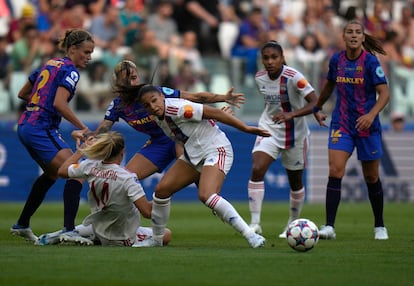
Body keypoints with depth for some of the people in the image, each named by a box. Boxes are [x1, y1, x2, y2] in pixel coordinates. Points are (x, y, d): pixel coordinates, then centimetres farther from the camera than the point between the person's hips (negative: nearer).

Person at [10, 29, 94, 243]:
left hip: (25, 127, 10)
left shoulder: (50, 64, 17)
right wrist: (83, 128, -18)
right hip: (42, 129, -10)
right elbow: (59, 103, -22)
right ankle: (68, 229, -26)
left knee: (52, 173, 28)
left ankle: (22, 225, 35)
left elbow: (22, 94, 23)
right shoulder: (69, 71, -9)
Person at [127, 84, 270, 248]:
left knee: (206, 196, -30)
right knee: (161, 190, 2)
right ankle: (156, 240, 19)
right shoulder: (158, 118, 3)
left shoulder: (176, 108, -23)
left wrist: (246, 128, -21)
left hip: (216, 150, -9)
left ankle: (250, 235, -27)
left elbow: (214, 113, -22)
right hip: (193, 155, 9)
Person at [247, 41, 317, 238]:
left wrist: (291, 114, -42)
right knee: (257, 170, -20)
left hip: (294, 134, -3)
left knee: (295, 181, 11)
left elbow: (314, 103, -30)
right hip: (269, 131, 3)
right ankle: (255, 222, -20)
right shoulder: (260, 78, -5)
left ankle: (293, 224, 33)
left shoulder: (293, 77, -22)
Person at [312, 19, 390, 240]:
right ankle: (329, 227, -17)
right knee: (335, 171, -15)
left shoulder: (370, 61, -10)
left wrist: (371, 115, -29)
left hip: (366, 125, -2)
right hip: (341, 124, 2)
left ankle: (379, 227, 25)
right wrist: (317, 108, 30)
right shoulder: (336, 60, 1)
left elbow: (384, 93, -14)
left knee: (371, 177, 8)